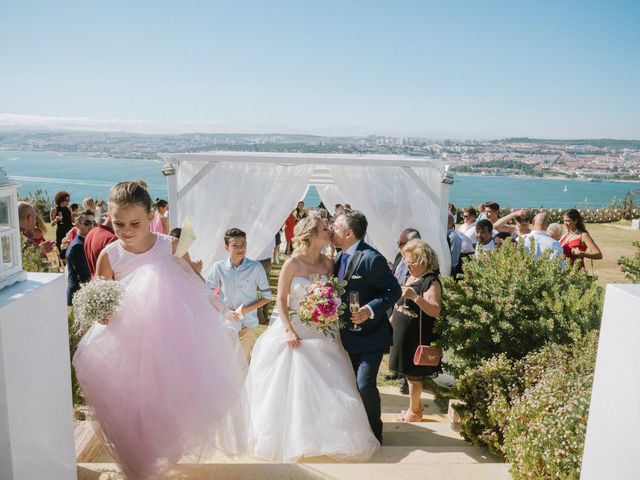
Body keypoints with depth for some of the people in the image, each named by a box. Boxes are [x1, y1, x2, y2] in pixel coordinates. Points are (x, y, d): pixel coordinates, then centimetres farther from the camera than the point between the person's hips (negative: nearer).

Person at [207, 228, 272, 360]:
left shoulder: (256, 267, -13)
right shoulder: (218, 267, -9)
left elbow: (266, 296, -3)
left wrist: (247, 309, -14)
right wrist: (225, 311, -9)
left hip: (247, 324, -1)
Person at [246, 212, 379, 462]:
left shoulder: (328, 263, 1)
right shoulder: (292, 263, -10)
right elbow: (281, 300, -7)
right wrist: (288, 330, -14)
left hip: (322, 333, 4)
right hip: (295, 331, -3)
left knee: (328, 386, 5)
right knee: (292, 388, 5)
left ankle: (328, 435, 25)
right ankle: (293, 439, 25)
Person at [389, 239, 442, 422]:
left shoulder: (431, 282, -17)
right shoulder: (409, 277, 10)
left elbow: (435, 311, -27)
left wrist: (415, 297, -35)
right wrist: (392, 319, 18)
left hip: (417, 337, -8)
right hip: (403, 333, 8)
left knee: (413, 374, 5)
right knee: (409, 372, 18)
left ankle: (414, 411, 22)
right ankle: (417, 406, 34)